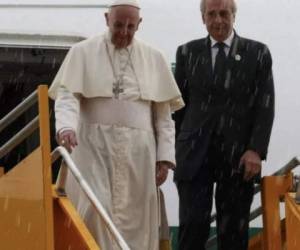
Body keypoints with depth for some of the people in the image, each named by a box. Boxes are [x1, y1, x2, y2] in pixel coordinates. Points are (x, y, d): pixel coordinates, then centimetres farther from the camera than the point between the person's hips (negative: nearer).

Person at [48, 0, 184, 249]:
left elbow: (164, 113, 10)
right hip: (95, 147, -2)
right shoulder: (83, 52, 4)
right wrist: (66, 126, -26)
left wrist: (165, 156, 3)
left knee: (134, 219, 1)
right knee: (95, 209, -15)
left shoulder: (154, 58, 10)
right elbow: (67, 95, -6)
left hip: (137, 151, 2)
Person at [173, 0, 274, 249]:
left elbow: (265, 106, 0)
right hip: (195, 153, 0)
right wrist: (176, 149, 4)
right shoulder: (187, 52, 8)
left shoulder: (258, 53, 4)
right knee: (193, 225, -6)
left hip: (238, 156, 0)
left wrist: (256, 150, -10)